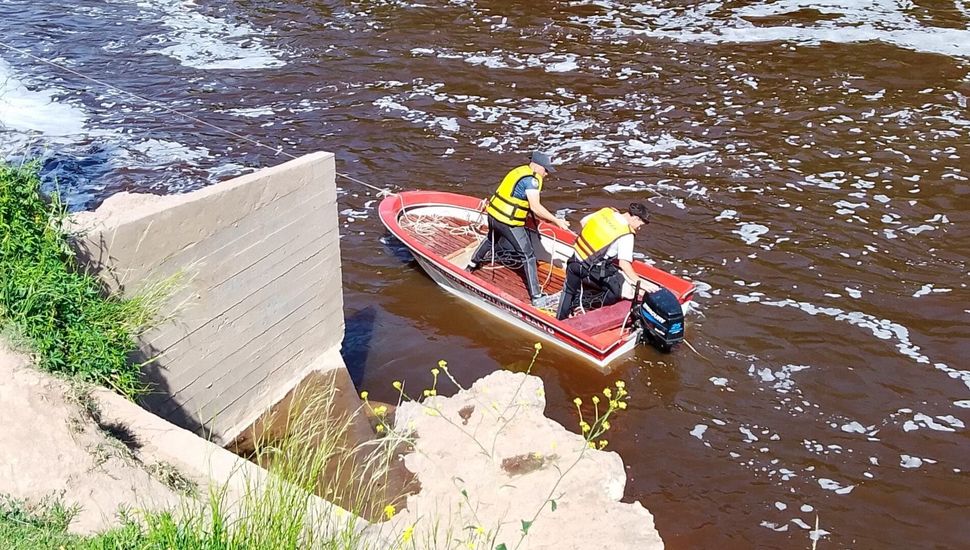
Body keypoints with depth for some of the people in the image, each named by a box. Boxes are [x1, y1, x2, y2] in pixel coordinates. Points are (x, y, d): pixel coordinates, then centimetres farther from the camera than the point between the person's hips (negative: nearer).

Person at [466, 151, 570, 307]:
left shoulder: (519, 171, 10)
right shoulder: (532, 179, -16)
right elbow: (535, 207, -25)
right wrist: (556, 221, -21)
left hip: (493, 214, 9)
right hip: (508, 222, -9)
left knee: (491, 239, 38)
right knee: (528, 255, -1)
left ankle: (472, 264, 57)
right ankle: (535, 296, -1)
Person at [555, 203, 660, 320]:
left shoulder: (606, 211, 1)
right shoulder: (626, 235, -15)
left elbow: (583, 222, 13)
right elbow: (624, 263, -21)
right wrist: (639, 282, -17)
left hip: (574, 261, 7)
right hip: (593, 270, -7)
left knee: (569, 290, 29)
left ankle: (560, 319, 43)